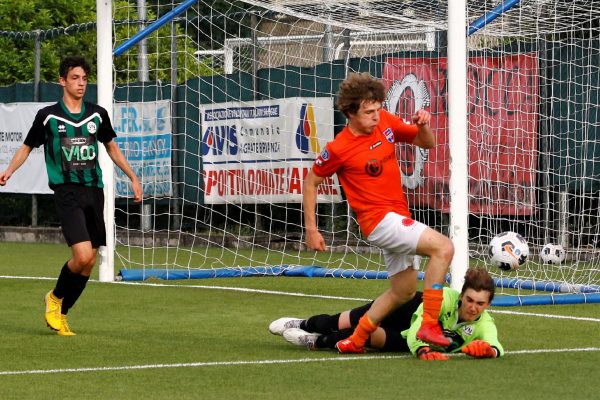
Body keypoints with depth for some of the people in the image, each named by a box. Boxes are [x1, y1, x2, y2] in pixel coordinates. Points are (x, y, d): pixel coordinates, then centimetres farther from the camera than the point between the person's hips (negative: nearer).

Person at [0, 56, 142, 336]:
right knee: (82, 255, -20)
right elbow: (27, 147, 10)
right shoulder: (48, 116, 0)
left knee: (89, 262, 3)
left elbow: (111, 147, 25)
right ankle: (55, 298, 7)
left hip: (94, 191, 5)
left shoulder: (97, 115, 10)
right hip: (67, 192, -5)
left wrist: (133, 177, 23)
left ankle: (61, 313, 21)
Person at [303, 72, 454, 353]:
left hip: (398, 218, 8)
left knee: (403, 291, 18)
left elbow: (426, 143, 13)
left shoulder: (386, 123, 2)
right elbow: (311, 182, 0)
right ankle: (429, 325, -24)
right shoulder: (338, 149, -13)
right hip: (379, 220, -8)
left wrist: (423, 126, -10)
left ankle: (355, 339, 29)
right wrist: (311, 229, 0)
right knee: (443, 248, -25)